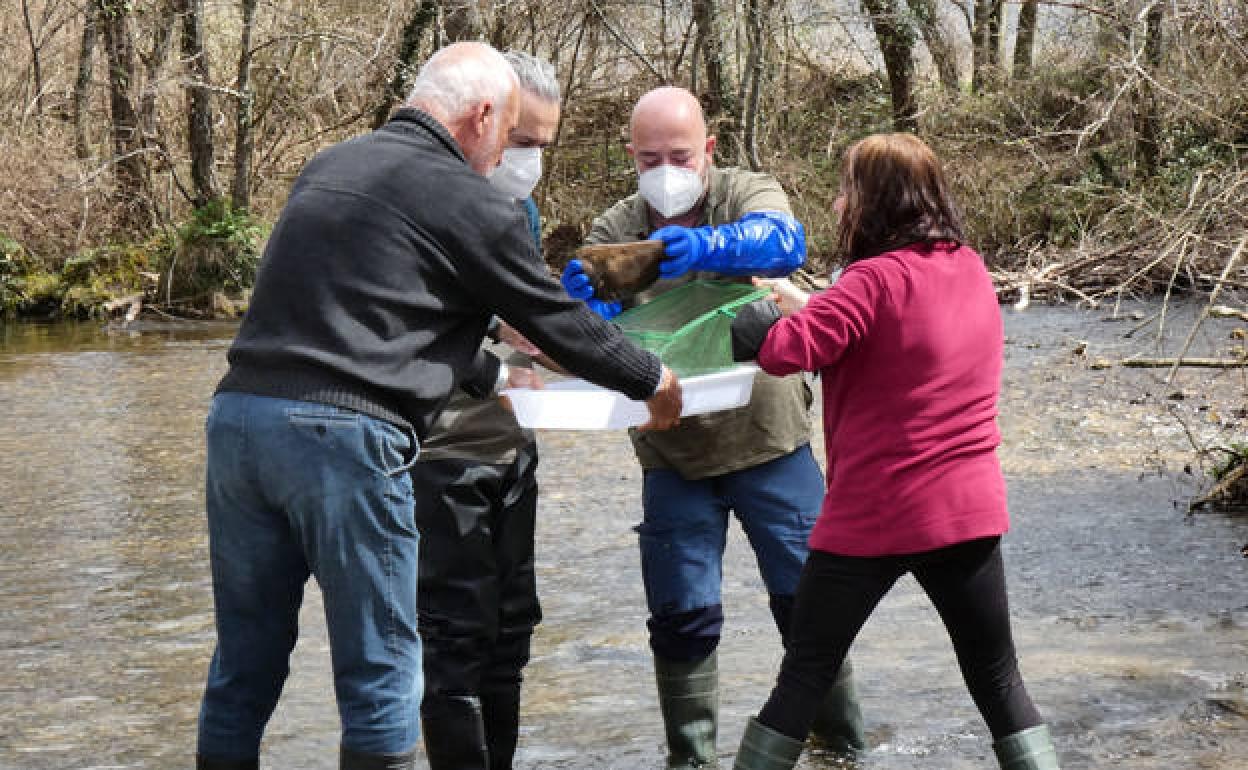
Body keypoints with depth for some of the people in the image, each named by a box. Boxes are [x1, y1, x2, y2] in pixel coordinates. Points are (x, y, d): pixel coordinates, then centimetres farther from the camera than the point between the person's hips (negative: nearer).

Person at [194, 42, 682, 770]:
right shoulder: (470, 203, -1)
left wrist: (491, 374, 41)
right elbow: (558, 320, 9)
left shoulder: (329, 166, 21)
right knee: (379, 670, 4)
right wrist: (653, 379, 26)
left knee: (246, 662, 13)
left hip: (239, 413, 7)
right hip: (343, 436, -7)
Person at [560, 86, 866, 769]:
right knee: (682, 615, 2)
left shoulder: (748, 195, -7)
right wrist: (588, 303, -37)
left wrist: (708, 246, -50)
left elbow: (783, 242, -30)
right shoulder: (614, 232, -2)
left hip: (769, 439, -1)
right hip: (672, 455, 1)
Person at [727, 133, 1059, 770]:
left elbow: (788, 350, -24)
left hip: (872, 521, -5)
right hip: (970, 514, 5)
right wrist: (812, 308, 11)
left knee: (803, 676, 9)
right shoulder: (971, 269, 6)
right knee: (998, 682, 13)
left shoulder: (877, 279, -16)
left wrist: (757, 313, -4)